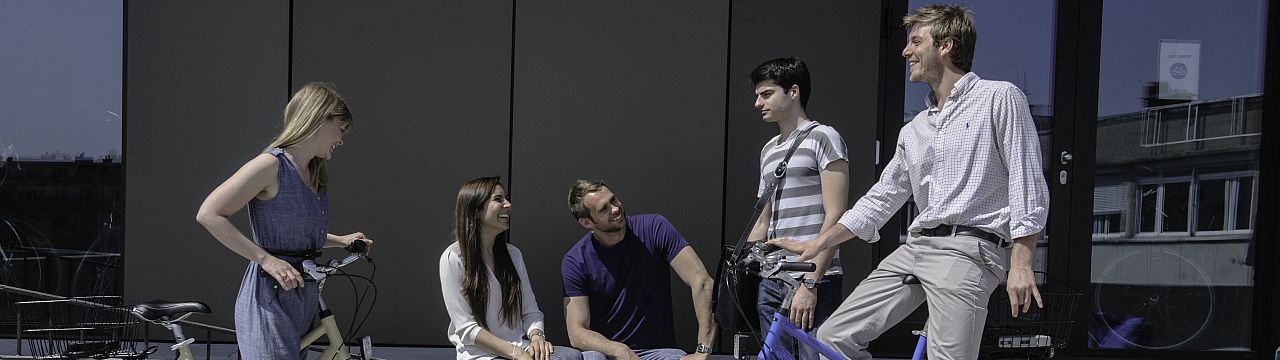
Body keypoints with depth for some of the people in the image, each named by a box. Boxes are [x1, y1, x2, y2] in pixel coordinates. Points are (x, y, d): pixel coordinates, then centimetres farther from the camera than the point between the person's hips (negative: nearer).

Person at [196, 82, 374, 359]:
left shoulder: (315, 175, 14)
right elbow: (208, 215, -18)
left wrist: (341, 240, 14)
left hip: (304, 296, 9)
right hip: (270, 299, -9)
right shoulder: (272, 164, -13)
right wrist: (266, 259, -21)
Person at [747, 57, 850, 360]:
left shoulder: (822, 138, -3)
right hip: (770, 283, 7)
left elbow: (835, 217, -11)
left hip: (814, 281, -7)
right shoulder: (768, 149, 19)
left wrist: (810, 283, -16)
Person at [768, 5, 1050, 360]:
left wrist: (1021, 264, -14)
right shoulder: (914, 131, 22)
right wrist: (813, 246, 19)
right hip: (914, 248, 7)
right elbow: (881, 198, 24)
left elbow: (1027, 185, -5)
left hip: (969, 248, -7)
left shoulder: (999, 98, 2)